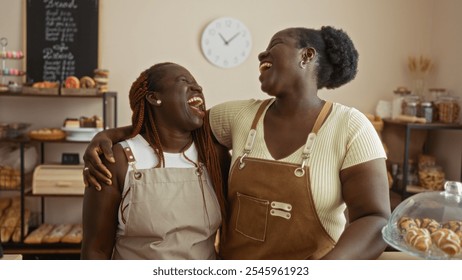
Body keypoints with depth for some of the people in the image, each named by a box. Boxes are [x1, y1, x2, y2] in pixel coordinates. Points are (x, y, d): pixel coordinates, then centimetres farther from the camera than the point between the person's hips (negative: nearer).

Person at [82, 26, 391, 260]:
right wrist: (107, 136, -7)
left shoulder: (349, 128, -15)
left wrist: (322, 271, -35)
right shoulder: (240, 116, -4)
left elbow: (376, 222, -19)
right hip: (235, 266, 4)